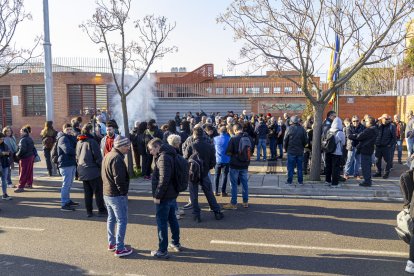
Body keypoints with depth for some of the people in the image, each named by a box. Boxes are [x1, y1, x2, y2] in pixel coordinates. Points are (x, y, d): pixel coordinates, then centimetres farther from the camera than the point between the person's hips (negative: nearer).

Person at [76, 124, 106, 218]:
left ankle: (89, 211, 16)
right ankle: (101, 210, 5)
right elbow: (98, 157, -15)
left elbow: (77, 157, 17)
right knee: (98, 191, 1)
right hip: (93, 170, -7)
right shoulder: (92, 141, -14)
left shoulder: (79, 142, 10)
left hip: (83, 171, 7)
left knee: (87, 192, 12)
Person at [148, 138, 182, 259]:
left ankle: (162, 251, 8)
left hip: (165, 197, -10)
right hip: (172, 194, 10)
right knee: (172, 219, 21)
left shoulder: (163, 158, -20)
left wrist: (157, 195, -21)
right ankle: (176, 243, 35)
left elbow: (164, 179, -26)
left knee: (161, 223, 0)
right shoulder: (168, 156, 11)